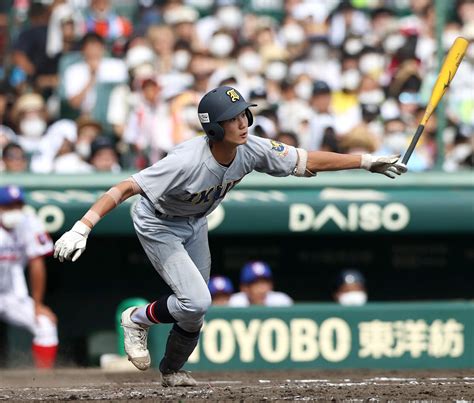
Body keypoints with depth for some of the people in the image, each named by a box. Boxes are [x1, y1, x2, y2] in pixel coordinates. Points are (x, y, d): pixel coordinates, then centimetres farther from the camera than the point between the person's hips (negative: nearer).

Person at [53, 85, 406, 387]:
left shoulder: (251, 150, -23)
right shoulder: (188, 162, -40)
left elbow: (306, 160, -12)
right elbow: (125, 188, -40)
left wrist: (366, 162, -13)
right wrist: (82, 228, -49)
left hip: (195, 224, 6)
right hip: (158, 224, -6)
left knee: (195, 308, 12)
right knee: (196, 301, -18)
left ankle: (173, 370, 35)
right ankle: (137, 320, 9)